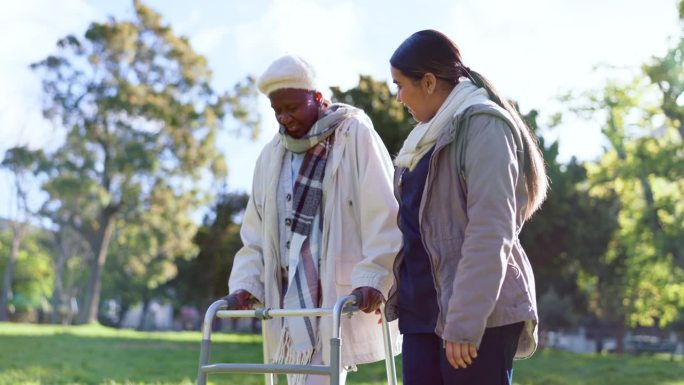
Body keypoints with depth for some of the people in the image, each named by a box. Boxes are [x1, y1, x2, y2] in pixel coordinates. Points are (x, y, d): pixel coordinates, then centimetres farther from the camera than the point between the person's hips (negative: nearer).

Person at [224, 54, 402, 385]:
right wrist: (246, 283, 2)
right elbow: (255, 232, 15)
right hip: (291, 295, 6)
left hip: (339, 293, -6)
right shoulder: (272, 155, 13)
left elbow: (383, 216, -10)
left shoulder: (354, 136, -4)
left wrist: (372, 277, -19)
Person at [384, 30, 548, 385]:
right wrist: (398, 295, 17)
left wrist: (464, 322, -21)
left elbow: (491, 233, -18)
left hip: (480, 314, -8)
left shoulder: (482, 126, -10)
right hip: (424, 310, 8)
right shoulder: (432, 134, 17)